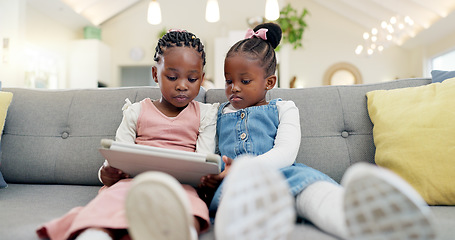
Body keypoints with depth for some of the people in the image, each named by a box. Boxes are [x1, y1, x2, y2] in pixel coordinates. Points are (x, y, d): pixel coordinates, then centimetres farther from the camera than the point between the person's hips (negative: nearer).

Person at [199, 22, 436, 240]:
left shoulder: (283, 108, 19)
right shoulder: (221, 112, 29)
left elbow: (285, 153, 2)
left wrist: (245, 167, -14)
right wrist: (209, 175, -4)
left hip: (283, 174, 0)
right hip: (235, 181, 1)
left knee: (309, 182, -38)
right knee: (236, 188, -40)